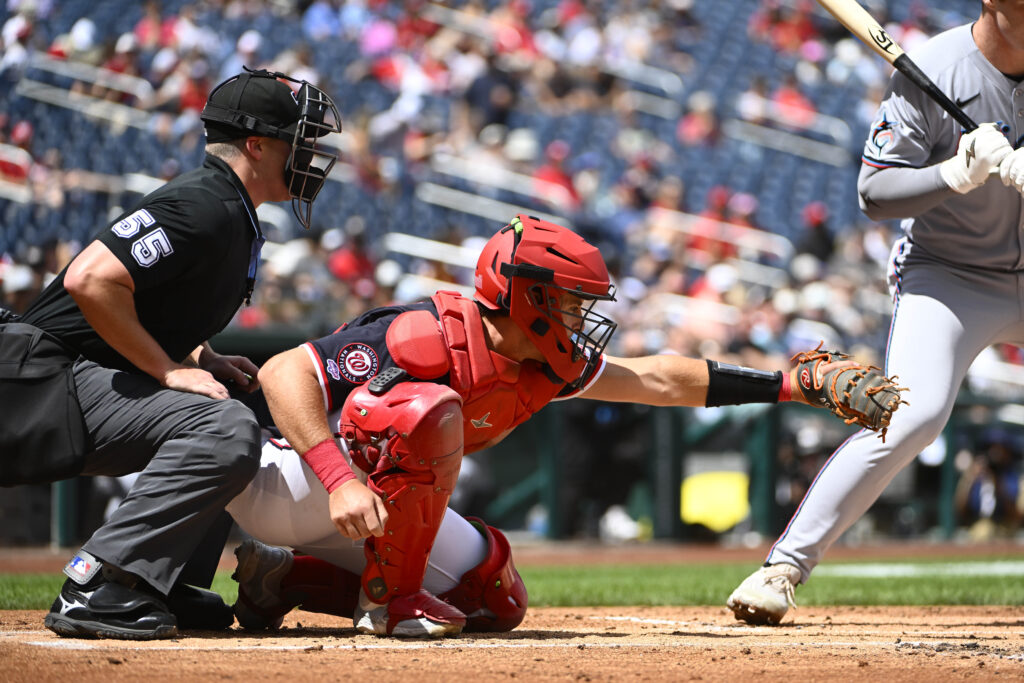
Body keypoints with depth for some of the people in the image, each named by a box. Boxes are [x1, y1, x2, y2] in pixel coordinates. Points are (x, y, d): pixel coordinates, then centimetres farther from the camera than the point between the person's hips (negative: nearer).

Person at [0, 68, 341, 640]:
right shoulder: (204, 207, -17)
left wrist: (203, 359, 9)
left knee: (245, 428, 23)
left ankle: (164, 588, 13)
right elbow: (89, 280, -27)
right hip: (55, 377, -11)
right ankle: (98, 589, -28)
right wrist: (171, 369, -20)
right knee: (227, 429, -28)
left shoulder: (236, 217, 15)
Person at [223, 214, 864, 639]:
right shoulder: (431, 336, -28)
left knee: (494, 598, 8)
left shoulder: (546, 369, -1)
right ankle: (390, 598, -16)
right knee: (427, 410, -32)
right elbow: (283, 373, -33)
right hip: (281, 483, -9)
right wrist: (341, 482, -43)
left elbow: (659, 380, 9)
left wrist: (796, 384, 8)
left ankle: (284, 579, 10)